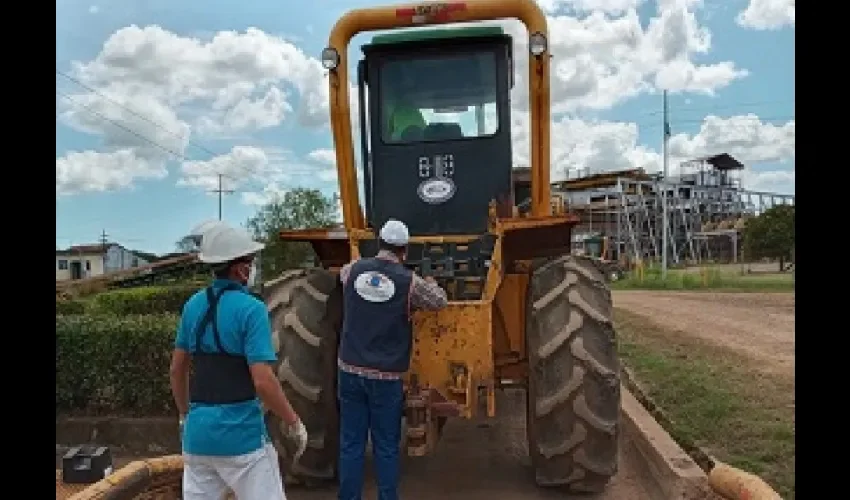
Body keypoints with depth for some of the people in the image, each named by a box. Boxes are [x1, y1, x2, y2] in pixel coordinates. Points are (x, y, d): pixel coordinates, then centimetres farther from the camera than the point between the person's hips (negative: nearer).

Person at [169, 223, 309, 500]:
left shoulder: (193, 305, 4)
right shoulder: (251, 309, -15)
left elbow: (177, 369, 13)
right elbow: (263, 381, -20)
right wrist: (293, 422, -6)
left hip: (198, 431, 6)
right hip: (241, 432, -6)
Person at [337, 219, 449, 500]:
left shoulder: (351, 271, 0)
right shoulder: (409, 281, -8)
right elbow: (440, 302, 8)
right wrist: (430, 283, 27)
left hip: (350, 370, 3)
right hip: (386, 376, -3)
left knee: (351, 444, 10)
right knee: (386, 447, 9)